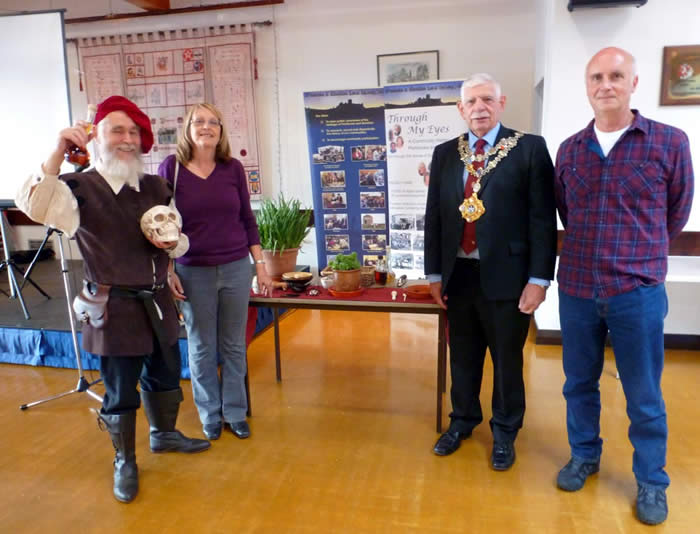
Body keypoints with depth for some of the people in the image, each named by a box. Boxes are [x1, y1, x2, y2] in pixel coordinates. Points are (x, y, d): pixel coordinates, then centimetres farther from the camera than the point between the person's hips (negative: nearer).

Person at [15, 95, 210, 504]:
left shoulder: (157, 187, 6)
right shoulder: (78, 188, -10)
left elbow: (182, 239, 14)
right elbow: (33, 206, -31)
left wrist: (172, 242, -9)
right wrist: (58, 153, -36)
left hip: (158, 301, 5)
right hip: (114, 307, -5)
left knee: (165, 375, 21)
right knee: (120, 391, 9)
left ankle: (164, 434, 46)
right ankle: (125, 463, 31)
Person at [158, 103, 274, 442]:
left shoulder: (233, 168, 1)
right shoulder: (171, 167, -4)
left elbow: (247, 219, 5)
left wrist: (260, 266, 3)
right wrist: (168, 271, -6)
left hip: (236, 269, 2)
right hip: (193, 272, -1)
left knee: (234, 345, 12)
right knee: (202, 348, 11)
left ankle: (235, 412, 29)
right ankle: (210, 415, 30)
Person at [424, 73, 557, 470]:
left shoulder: (530, 149, -3)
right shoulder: (445, 154, 8)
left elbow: (543, 216, -6)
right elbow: (434, 216, 9)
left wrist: (539, 278, -11)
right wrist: (434, 273, 6)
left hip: (506, 274, -3)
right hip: (458, 274, 3)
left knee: (507, 358, 12)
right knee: (463, 355, 17)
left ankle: (505, 431, 34)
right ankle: (463, 420, 39)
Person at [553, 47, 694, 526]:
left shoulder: (670, 142, -4)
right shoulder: (569, 149, 4)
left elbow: (677, 213, 7)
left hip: (639, 291, -2)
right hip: (576, 289, 3)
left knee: (644, 395, 10)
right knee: (579, 383, 16)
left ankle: (652, 483, 31)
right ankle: (584, 456, 38)